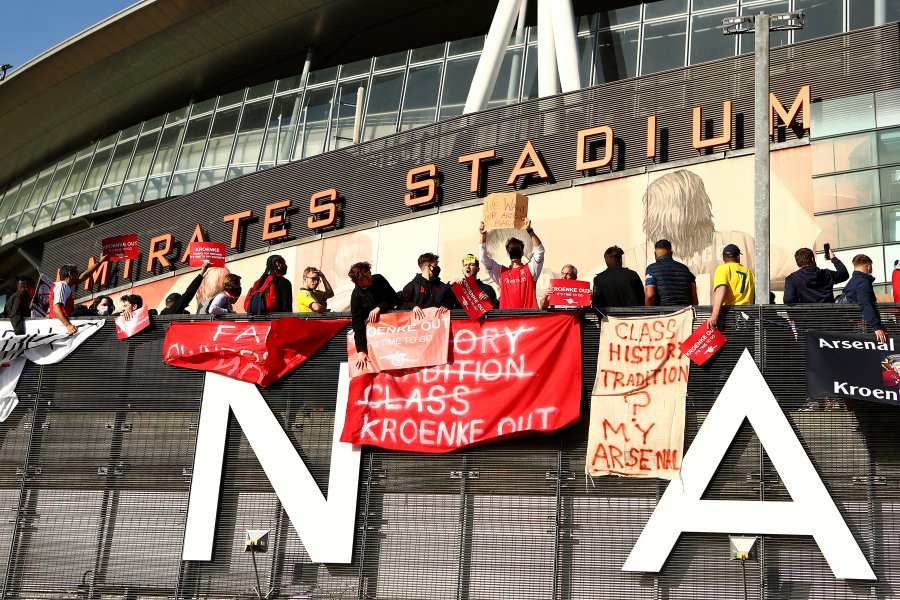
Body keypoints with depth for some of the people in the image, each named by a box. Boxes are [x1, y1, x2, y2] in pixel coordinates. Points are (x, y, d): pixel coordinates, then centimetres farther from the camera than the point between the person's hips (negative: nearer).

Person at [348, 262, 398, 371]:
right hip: (369, 320, -2)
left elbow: (394, 298, -7)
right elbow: (357, 324, -27)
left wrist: (379, 308, -26)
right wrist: (361, 351, -35)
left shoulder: (379, 280, -12)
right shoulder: (356, 295, -21)